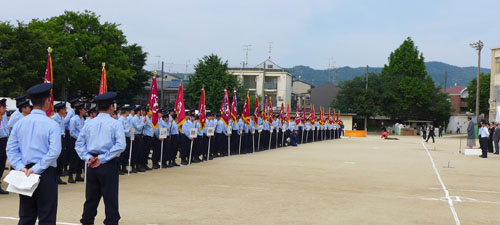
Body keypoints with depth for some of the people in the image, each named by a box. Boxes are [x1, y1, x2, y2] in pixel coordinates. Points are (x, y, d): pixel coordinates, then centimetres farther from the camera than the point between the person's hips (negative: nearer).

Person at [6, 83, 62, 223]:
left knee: (25, 217, 13)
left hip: (24, 174, 5)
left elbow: (11, 149, 3)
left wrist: (21, 167, -3)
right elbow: (54, 151, -18)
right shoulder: (51, 124, -11)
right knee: (47, 217, 2)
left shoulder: (20, 123, 4)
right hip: (46, 174, -5)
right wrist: (37, 169, -14)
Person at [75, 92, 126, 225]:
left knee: (91, 198, 13)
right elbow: (120, 145, -16)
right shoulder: (115, 124, -6)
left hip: (92, 166, 5)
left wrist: (88, 158, -3)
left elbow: (79, 144, 6)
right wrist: (102, 158, -13)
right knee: (110, 199, 1)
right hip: (109, 165, -4)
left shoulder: (89, 124, 7)